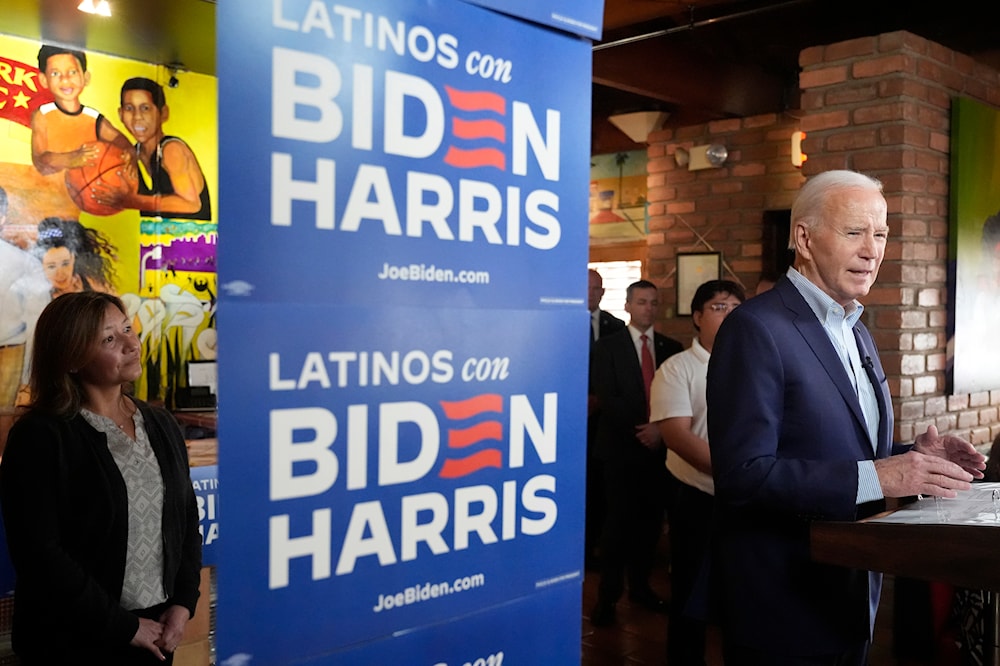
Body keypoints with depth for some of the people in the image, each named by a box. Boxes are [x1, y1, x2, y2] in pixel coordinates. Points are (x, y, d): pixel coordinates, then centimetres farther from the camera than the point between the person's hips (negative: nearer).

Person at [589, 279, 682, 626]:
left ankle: (640, 586, 23)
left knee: (650, 520, 9)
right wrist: (640, 428, -15)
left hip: (659, 447, 3)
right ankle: (608, 595, 8)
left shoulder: (671, 348, 10)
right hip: (621, 447, -3)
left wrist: (662, 429, -10)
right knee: (618, 521, -1)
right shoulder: (608, 346, 0)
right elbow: (606, 398, -9)